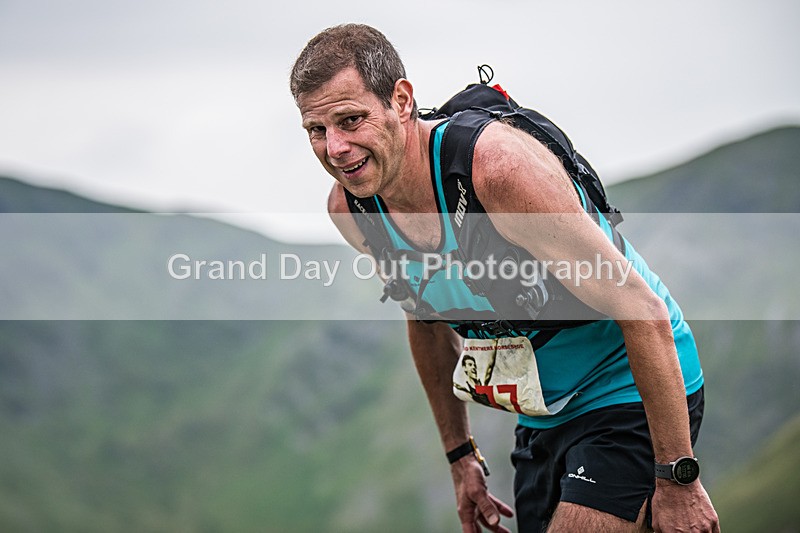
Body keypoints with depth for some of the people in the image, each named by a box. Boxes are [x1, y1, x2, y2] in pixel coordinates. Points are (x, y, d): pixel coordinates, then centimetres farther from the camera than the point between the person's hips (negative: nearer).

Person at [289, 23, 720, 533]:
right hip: (541, 414, 7)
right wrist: (461, 456, 16)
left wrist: (677, 477, -25)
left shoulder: (498, 166, -30)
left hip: (633, 396, -7)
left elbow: (644, 311, -27)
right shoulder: (350, 210, -7)